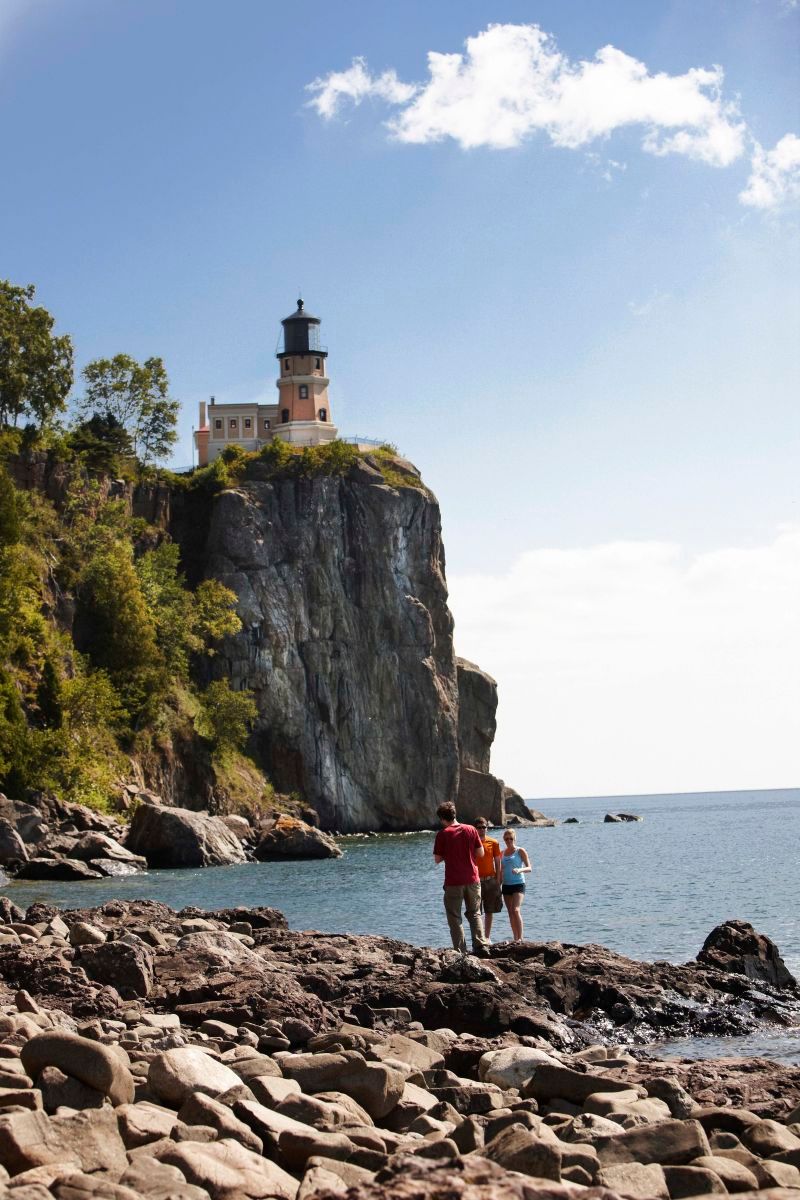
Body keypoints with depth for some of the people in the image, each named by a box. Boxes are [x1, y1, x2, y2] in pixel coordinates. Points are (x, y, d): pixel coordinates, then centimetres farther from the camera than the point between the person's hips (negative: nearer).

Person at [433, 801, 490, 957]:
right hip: (472, 879, 3)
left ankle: (461, 952, 0)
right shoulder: (471, 830, 1)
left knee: (455, 918, 5)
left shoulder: (443, 834, -8)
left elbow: (437, 859, -3)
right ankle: (481, 946, 3)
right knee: (474, 914, 15)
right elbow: (480, 853, 6)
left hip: (453, 882, -3)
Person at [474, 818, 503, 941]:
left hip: (490, 880, 2)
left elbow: (497, 862, 5)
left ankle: (487, 937, 15)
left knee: (489, 911, 6)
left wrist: (498, 880, -2)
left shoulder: (493, 843, 3)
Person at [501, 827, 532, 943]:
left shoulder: (520, 851, -2)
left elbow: (529, 868, -7)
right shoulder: (502, 853, 13)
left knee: (516, 910, -19)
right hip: (506, 885, 6)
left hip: (518, 884, -6)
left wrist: (519, 870, -27)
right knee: (510, 913, 6)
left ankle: (520, 938, -19)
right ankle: (515, 939, 12)